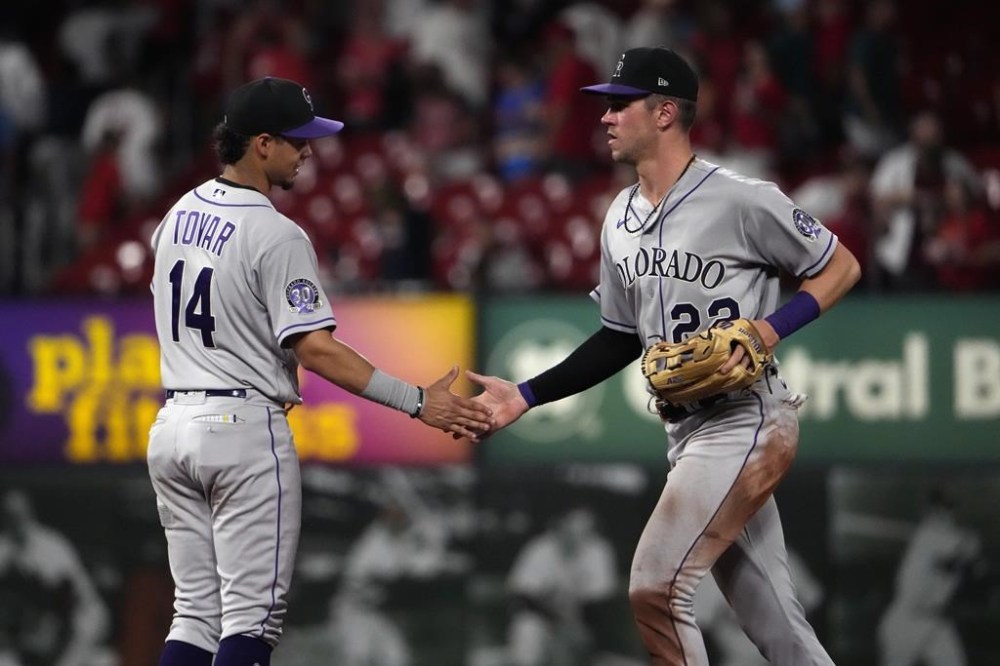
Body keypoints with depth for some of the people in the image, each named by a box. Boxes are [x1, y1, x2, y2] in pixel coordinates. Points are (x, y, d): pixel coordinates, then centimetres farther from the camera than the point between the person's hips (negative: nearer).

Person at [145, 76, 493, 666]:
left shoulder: (180, 214, 10)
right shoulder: (276, 235, -15)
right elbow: (315, 350, -21)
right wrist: (417, 402, -23)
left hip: (173, 423, 8)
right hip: (244, 427, -8)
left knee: (196, 614, 11)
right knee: (251, 618, -4)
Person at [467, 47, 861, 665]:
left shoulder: (742, 200, -13)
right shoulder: (621, 220, 12)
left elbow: (842, 267, -5)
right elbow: (622, 337, 20)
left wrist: (772, 328, -19)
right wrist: (526, 395, 12)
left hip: (748, 423, -8)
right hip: (690, 432, 8)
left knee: (657, 587, -14)